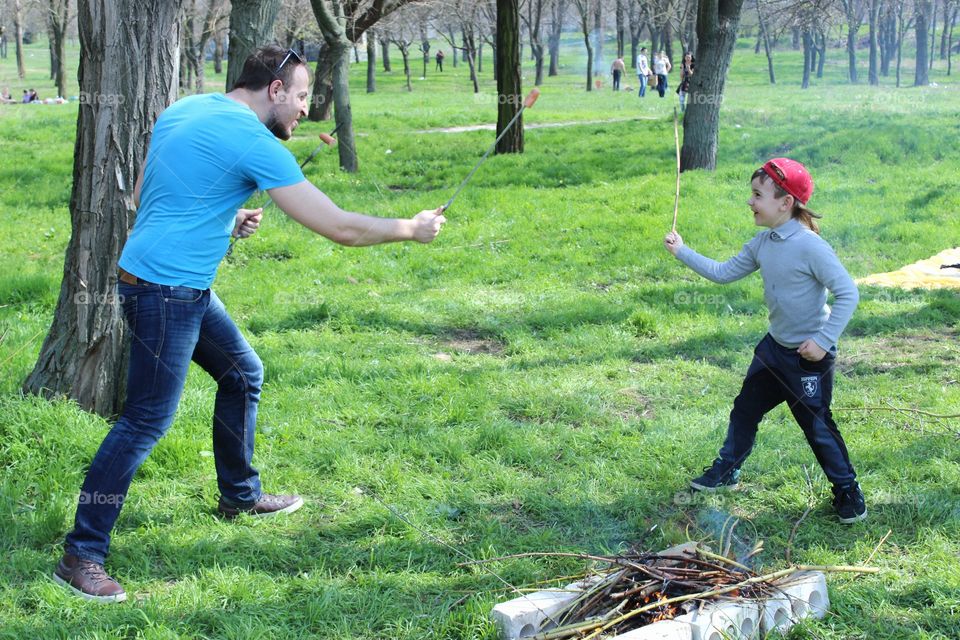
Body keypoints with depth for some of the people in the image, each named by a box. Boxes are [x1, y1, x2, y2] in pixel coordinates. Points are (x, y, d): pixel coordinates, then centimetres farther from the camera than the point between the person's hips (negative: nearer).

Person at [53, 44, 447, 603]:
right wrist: (411, 229, -2)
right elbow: (340, 227, -17)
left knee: (244, 372, 21)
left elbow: (142, 195, 19)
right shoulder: (253, 142, -17)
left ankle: (240, 494, 37)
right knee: (146, 421, -5)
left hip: (187, 288, 10)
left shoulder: (184, 111, 10)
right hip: (165, 292, -10)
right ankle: (81, 555, 3)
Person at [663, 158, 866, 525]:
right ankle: (726, 471, 35)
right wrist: (683, 253, 7)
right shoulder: (764, 243, 0)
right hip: (775, 346, 8)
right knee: (746, 408, 17)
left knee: (816, 425, 2)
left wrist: (824, 340, -25)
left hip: (809, 355, -8)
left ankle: (847, 489, 20)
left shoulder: (810, 246, -25)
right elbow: (723, 273, 10)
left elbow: (848, 293, -24)